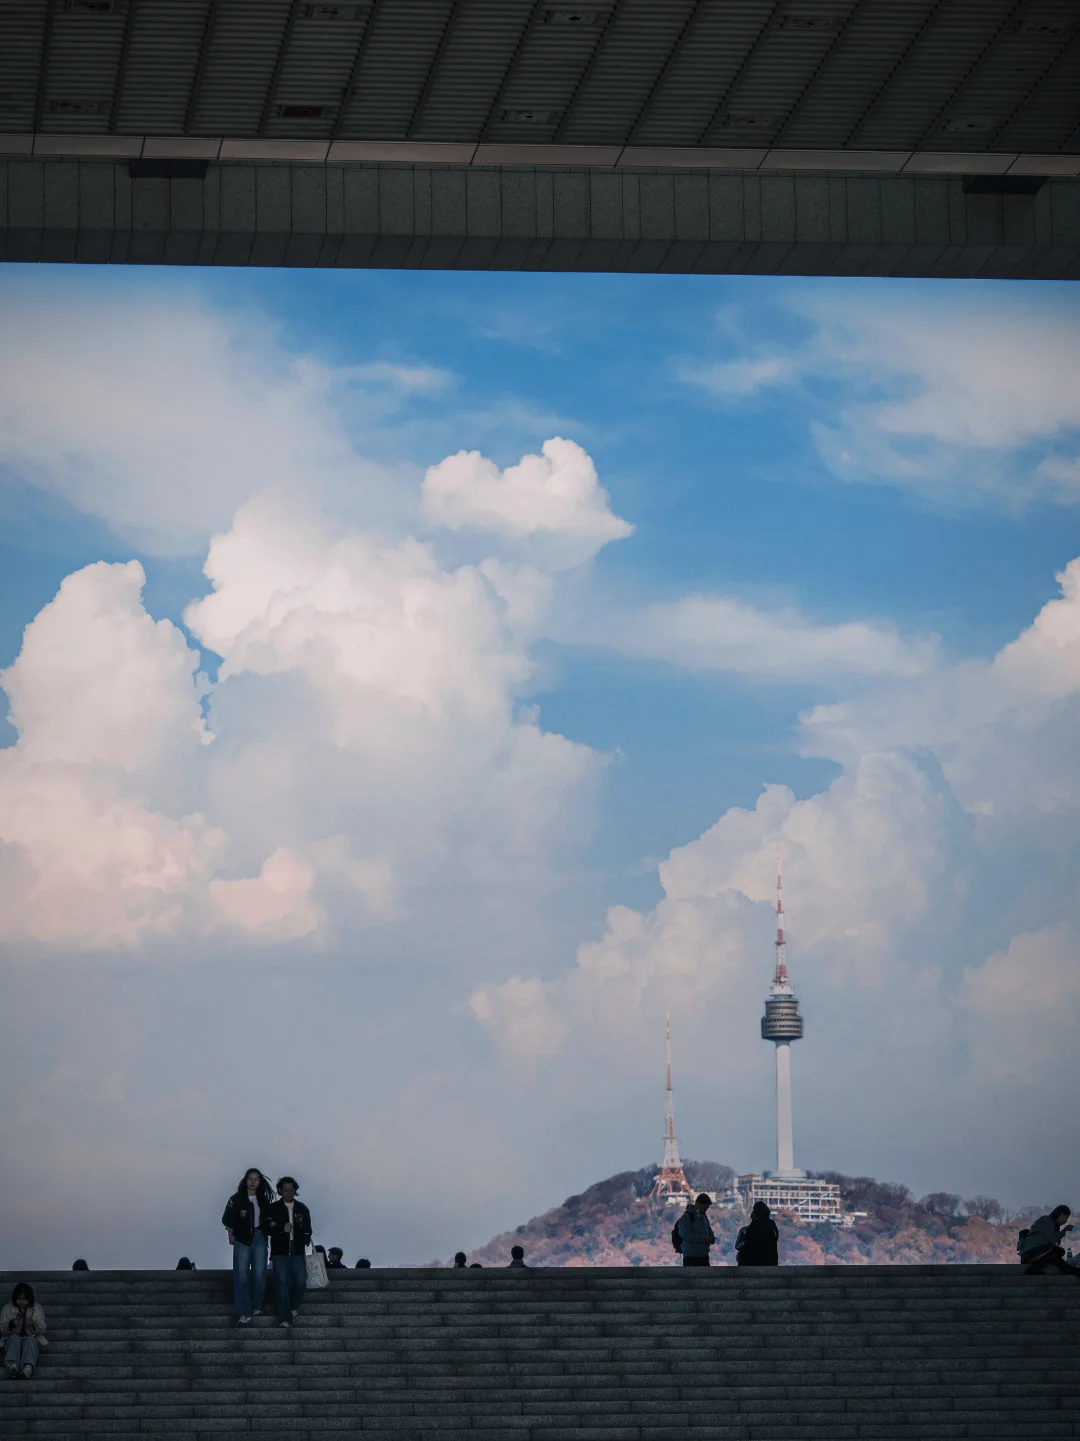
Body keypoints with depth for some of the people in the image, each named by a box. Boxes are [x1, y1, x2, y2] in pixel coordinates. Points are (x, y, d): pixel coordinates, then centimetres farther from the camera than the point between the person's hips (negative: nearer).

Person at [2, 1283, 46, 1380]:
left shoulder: (37, 1309, 9)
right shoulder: (7, 1309, 10)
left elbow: (42, 1330, 2)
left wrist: (33, 1325, -20)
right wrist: (11, 1324, -17)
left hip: (31, 1337, 0)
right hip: (12, 1339, 0)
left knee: (30, 1340, -36)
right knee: (14, 1338, -35)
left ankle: (28, 1367, -65)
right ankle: (12, 1365, -63)